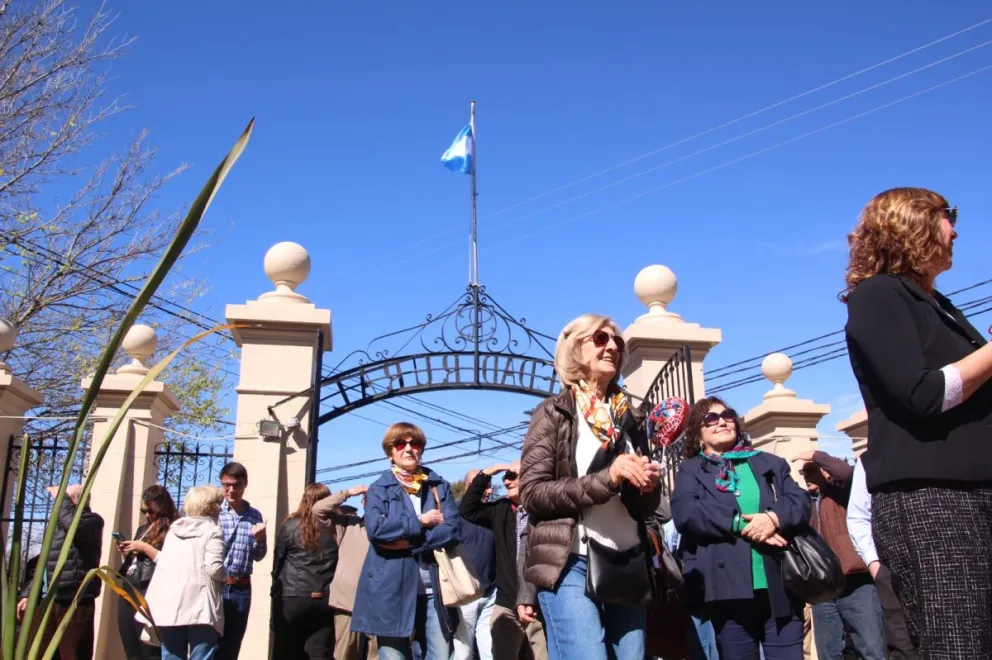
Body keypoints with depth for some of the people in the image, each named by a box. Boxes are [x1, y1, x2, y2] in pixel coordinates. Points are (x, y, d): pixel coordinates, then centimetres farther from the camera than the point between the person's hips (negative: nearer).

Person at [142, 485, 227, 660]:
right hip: (200, 607, -6)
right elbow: (213, 567, -15)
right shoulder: (212, 531, -4)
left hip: (169, 606, 6)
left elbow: (162, 562, 16)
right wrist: (226, 576, 4)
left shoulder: (173, 530, 17)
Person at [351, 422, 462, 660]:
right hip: (393, 590, -1)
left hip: (434, 589, 2)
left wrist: (405, 541, -10)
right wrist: (420, 521, -6)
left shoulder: (440, 487, 13)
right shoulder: (379, 489, 8)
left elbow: (452, 530, -2)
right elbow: (375, 529, -11)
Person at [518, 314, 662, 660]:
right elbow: (532, 492, -9)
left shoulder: (630, 417, 15)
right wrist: (607, 478, -18)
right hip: (571, 566, -5)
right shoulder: (554, 412, 1)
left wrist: (649, 486, -5)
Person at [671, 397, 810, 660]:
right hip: (729, 590, -2)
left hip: (780, 586, 2)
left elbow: (801, 502, 7)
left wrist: (774, 517, -15)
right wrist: (740, 525, -16)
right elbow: (683, 512, -8)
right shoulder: (691, 469, 11)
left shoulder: (770, 463, 20)